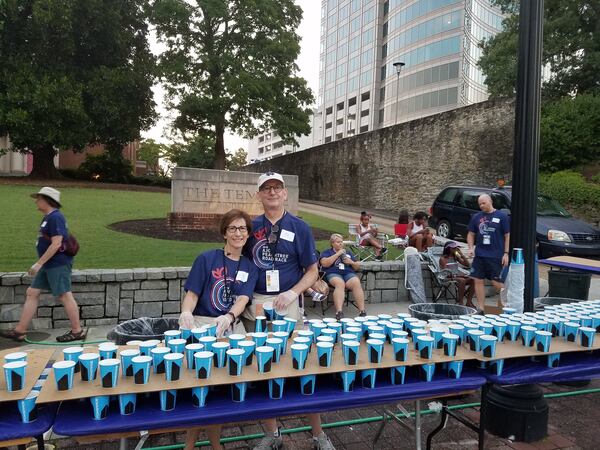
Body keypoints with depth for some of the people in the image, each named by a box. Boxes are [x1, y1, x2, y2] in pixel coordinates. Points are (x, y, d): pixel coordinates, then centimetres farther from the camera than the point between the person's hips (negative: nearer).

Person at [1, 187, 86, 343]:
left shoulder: (55, 217, -16)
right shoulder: (48, 217, 15)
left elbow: (56, 244, -23)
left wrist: (39, 263, -20)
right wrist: (41, 264, 22)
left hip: (58, 264, -10)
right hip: (48, 265, 10)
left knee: (65, 296, -5)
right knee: (31, 293, 11)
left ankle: (77, 331, 5)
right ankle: (19, 331, 19)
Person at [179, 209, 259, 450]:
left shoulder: (250, 267, 9)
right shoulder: (206, 259, 1)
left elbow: (243, 299, -4)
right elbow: (192, 293, -1)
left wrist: (228, 317, -24)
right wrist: (186, 313, -22)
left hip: (233, 325, 2)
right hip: (202, 323, -2)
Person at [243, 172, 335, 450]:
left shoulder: (299, 228, 0)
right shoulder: (252, 227, 6)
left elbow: (313, 271, 1)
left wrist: (292, 293, -15)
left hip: (287, 305, -2)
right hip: (256, 304, 3)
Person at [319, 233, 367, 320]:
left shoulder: (348, 253, 29)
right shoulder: (327, 252, 18)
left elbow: (357, 267, 26)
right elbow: (325, 263, -3)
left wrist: (351, 262, 4)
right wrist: (338, 254, -2)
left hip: (349, 273, 3)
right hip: (333, 274, -3)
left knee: (356, 283, -31)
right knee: (340, 283, -38)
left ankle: (362, 311, -38)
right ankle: (339, 312, -50)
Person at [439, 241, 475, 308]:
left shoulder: (456, 257, 18)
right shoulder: (443, 258, -2)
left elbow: (468, 265, 12)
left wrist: (461, 254, 6)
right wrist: (455, 275, -23)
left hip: (457, 276, 7)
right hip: (448, 278, -7)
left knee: (472, 280, -18)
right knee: (462, 280, -35)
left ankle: (469, 302, -15)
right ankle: (460, 303, -27)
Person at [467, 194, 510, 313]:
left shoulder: (502, 217, 0)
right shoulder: (476, 217, 9)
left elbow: (508, 236, 0)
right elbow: (471, 234, 15)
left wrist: (506, 253, -7)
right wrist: (471, 247, -1)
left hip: (496, 256, -4)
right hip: (479, 255, 4)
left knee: (496, 282, -1)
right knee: (478, 281, 4)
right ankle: (481, 308, 15)